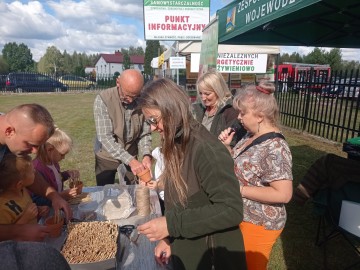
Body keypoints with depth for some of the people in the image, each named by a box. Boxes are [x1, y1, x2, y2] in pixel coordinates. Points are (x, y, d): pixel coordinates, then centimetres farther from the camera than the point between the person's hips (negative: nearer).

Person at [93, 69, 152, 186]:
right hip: (107, 157, -2)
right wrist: (130, 160, -35)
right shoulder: (103, 100, -22)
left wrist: (146, 155, -26)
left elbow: (145, 133, -8)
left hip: (131, 157, 2)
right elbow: (105, 137, -27)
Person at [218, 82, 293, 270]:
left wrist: (240, 189, -26)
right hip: (242, 217, 8)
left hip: (259, 224, -8)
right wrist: (227, 146, -7)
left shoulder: (274, 148, -28)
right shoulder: (250, 135, -1)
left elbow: (283, 194, -29)